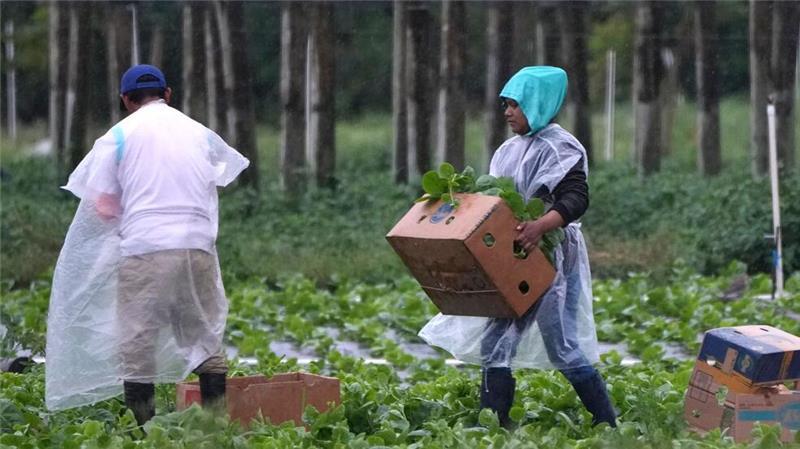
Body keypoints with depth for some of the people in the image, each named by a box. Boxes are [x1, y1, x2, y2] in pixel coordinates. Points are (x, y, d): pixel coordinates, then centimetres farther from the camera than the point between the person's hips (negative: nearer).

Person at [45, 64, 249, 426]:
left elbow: (104, 208, 2)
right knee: (204, 336, 11)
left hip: (144, 248, -3)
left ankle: (143, 425, 0)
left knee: (137, 341, 3)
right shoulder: (199, 133, 14)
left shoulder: (119, 135, 5)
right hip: (198, 245, 3)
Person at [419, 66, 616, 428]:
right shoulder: (512, 149, 14)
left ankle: (607, 426, 5)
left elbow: (576, 198, -24)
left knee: (563, 348, -6)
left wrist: (542, 225, -39)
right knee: (495, 342, 3)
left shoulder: (559, 148, -12)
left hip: (550, 258, -9)